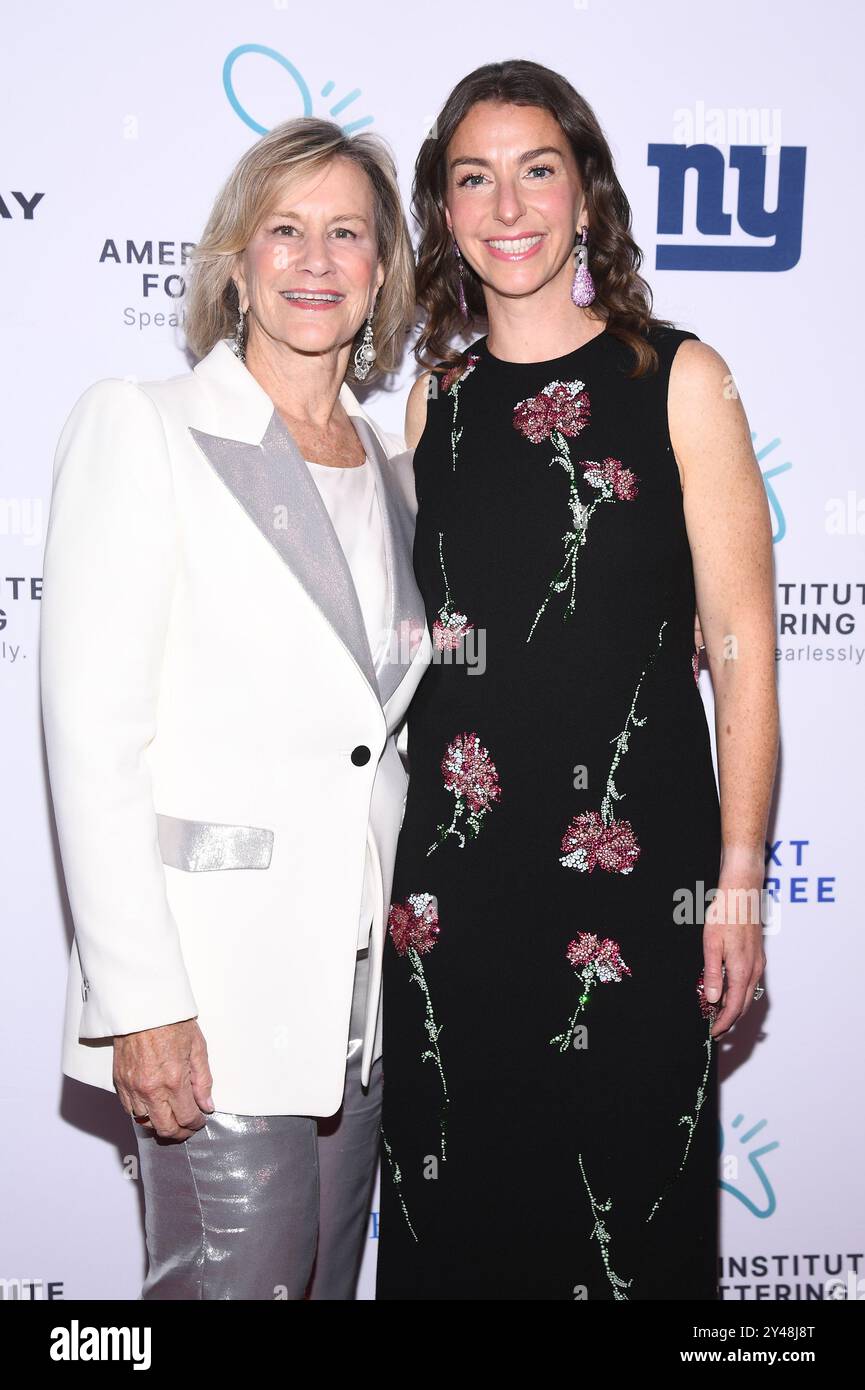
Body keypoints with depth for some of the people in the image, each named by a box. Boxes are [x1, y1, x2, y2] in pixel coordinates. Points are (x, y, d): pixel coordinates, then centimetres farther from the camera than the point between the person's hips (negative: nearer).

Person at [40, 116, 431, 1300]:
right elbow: (92, 736, -12)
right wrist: (141, 999, -16)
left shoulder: (392, 471, 13)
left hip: (361, 980, 6)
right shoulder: (140, 427, -5)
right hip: (211, 987, -6)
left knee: (331, 1277, 15)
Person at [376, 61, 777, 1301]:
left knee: (623, 1194, 7)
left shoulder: (677, 377, -1)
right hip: (449, 866, 3)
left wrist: (739, 878, -8)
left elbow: (739, 640, -3)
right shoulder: (435, 396, 9)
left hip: (634, 857, -3)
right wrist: (390, 856, 10)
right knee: (454, 1199, 12)